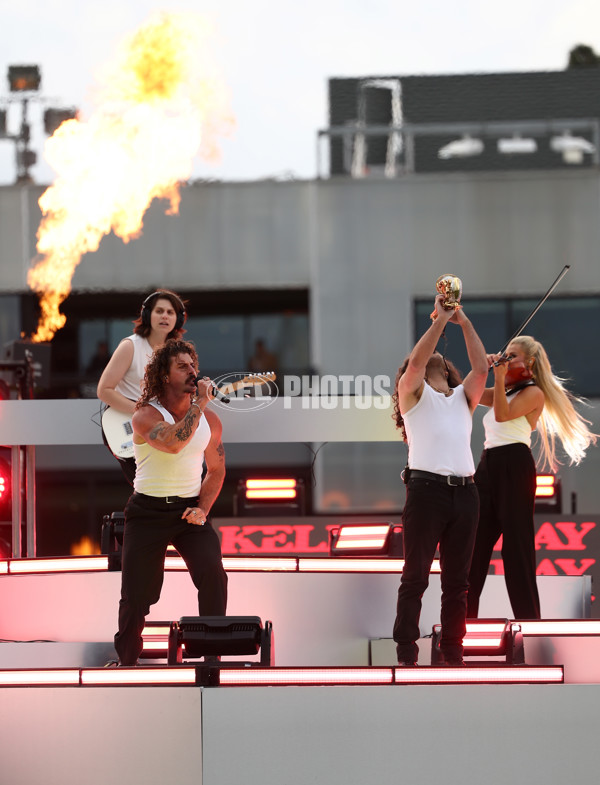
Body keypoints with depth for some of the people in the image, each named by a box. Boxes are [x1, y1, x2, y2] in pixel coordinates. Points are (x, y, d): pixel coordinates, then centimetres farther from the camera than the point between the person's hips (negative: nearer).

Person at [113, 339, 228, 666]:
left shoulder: (209, 420, 4)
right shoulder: (145, 415, -11)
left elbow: (216, 470, 15)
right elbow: (174, 442, -32)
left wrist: (202, 509, -1)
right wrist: (199, 401, -24)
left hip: (189, 508, 2)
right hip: (148, 510, -2)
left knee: (213, 574, -20)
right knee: (137, 591, 1)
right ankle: (126, 659, 23)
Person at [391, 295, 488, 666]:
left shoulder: (463, 396, 22)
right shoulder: (414, 392, 11)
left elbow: (481, 369, 6)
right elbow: (415, 361, -8)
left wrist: (465, 322, 6)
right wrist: (441, 319, -4)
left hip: (465, 492, 5)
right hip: (427, 488, -5)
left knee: (458, 580, 7)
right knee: (416, 576, -4)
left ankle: (453, 653, 11)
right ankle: (406, 653, -4)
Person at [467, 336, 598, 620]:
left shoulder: (533, 393, 0)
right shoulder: (502, 393, 23)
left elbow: (503, 414, -14)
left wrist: (500, 376, -15)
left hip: (514, 465, -8)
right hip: (488, 465, 8)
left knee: (516, 543, -8)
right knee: (474, 541, 3)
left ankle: (529, 620, -6)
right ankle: (464, 616, 5)